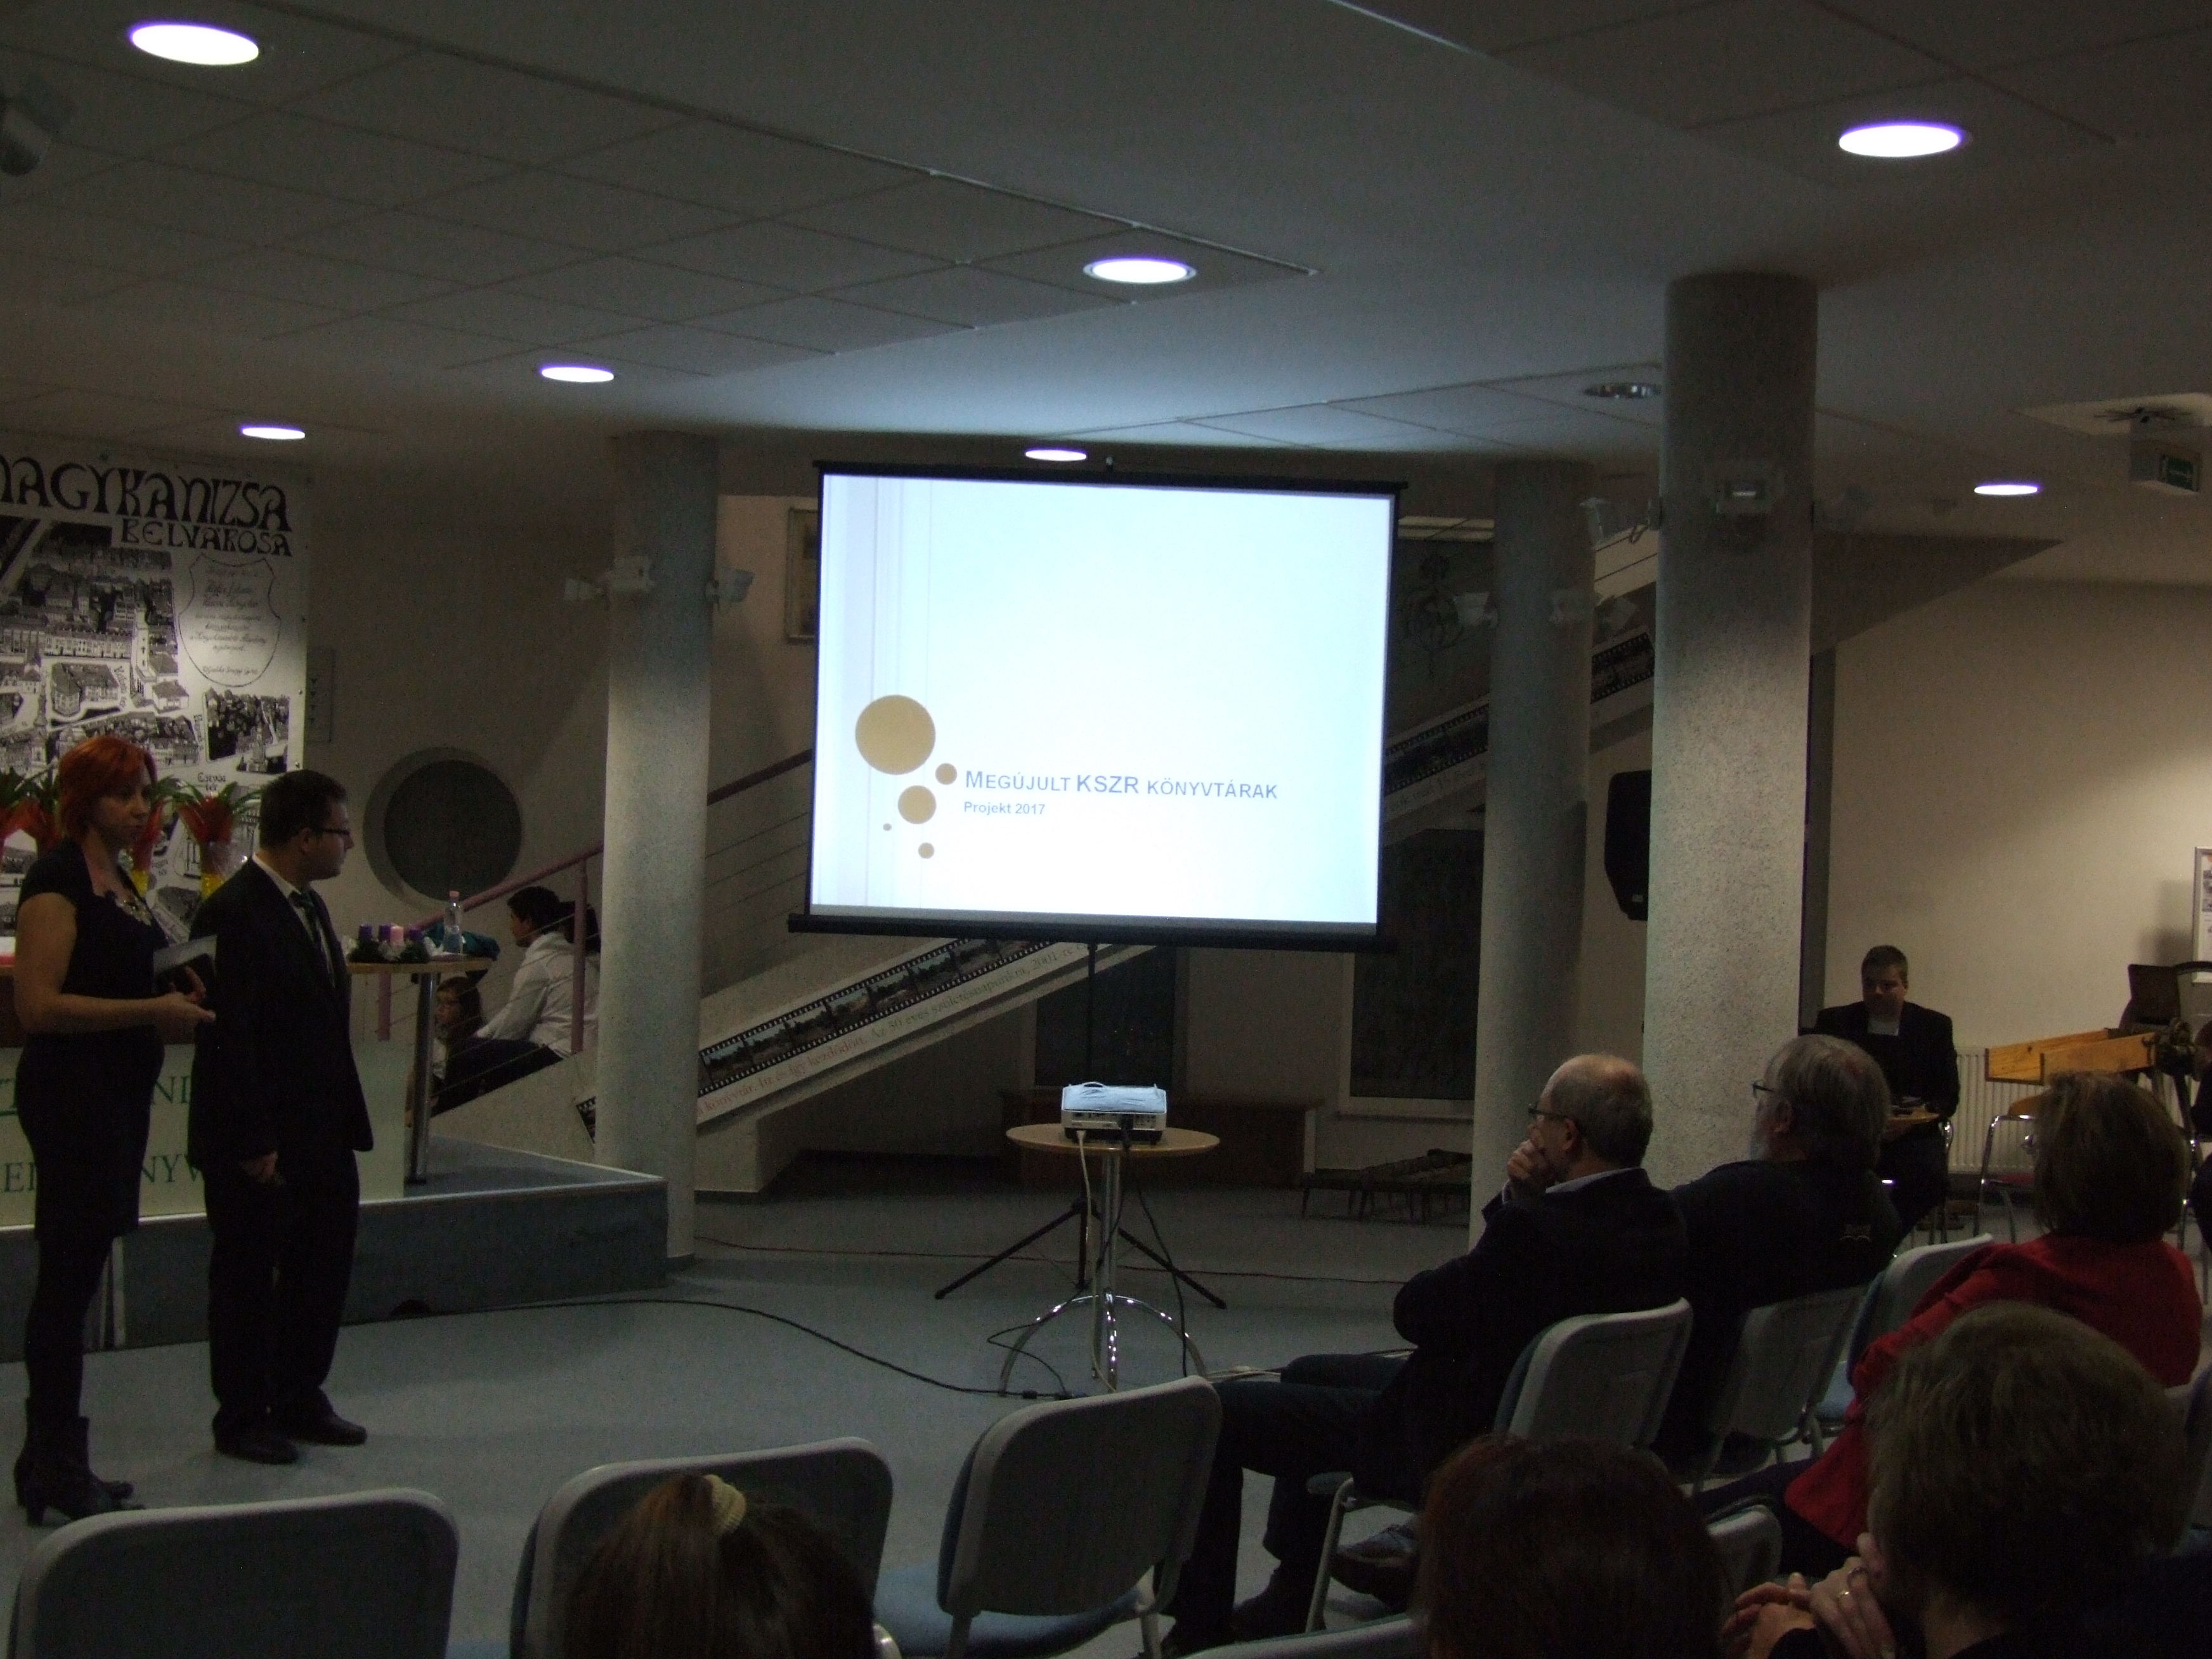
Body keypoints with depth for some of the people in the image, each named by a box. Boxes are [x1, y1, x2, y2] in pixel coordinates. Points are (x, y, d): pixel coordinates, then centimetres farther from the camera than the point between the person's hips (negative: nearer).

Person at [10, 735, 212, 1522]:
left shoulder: (117, 879, 15)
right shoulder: (58, 879, -13)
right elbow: (38, 1006, -20)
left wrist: (172, 1008, 8)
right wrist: (152, 1010, -19)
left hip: (115, 1095, 9)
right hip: (72, 1095, -9)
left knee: (74, 1280, 14)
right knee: (69, 1280, -4)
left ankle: (55, 1466, 22)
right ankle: (55, 1474, 4)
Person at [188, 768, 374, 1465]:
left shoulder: (307, 905, 12)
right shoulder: (234, 912, -17)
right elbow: (229, 1037, -20)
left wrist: (346, 1118, 13)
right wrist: (252, 1141, -21)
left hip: (320, 1134, 9)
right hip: (258, 1143, -9)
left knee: (324, 1264, 15)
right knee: (246, 1275, 4)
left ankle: (299, 1400, 28)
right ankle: (242, 1417, 17)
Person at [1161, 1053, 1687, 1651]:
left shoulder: (1536, 1232, -32)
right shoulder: (1661, 1220, -6)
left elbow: (1415, 1312, -19)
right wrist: (1520, 1201, -11)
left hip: (1459, 1447, -10)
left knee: (1218, 1411, 0)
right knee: (1307, 1375, 28)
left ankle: (1198, 1634, 13)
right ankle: (1285, 1606, 36)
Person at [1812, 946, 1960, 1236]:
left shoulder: (1934, 1026, 9)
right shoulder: (1835, 1022, 9)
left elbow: (1948, 1097, 6)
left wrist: (1910, 1122, -14)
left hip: (1912, 1135, 1)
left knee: (1931, 1179, -31)